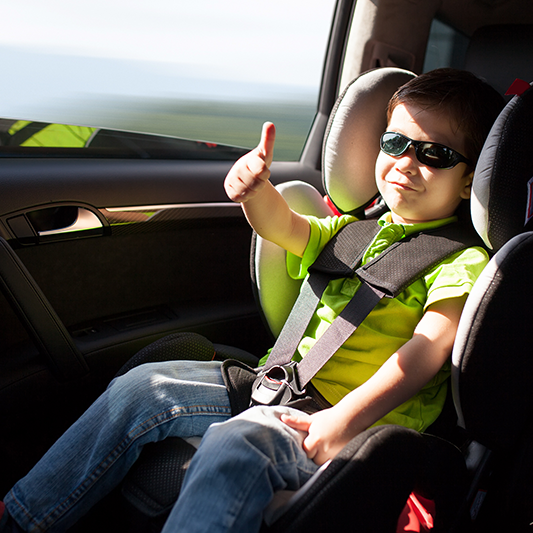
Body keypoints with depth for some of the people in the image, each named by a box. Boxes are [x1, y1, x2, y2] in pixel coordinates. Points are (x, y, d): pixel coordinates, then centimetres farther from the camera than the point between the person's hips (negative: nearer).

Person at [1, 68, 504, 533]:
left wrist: (345, 417, -28)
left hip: (361, 419, -6)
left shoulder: (461, 259, -2)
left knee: (234, 444, -35)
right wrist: (256, 187, -21)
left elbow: (429, 348, -16)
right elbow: (285, 229, 2)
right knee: (142, 387, -4)